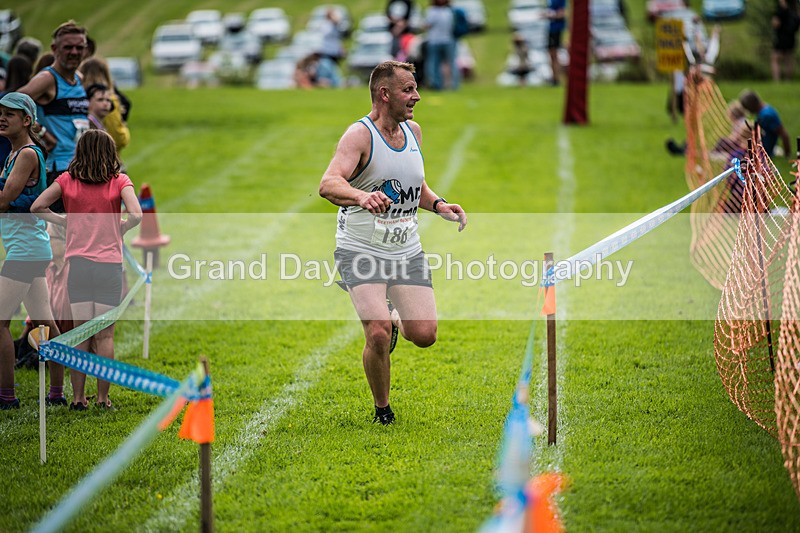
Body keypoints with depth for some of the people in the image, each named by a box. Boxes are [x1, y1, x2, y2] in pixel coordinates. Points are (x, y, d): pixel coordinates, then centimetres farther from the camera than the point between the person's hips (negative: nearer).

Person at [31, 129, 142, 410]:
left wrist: (65, 221, 7)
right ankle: (103, 398, 5)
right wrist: (121, 228, 3)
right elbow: (136, 215, -16)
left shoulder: (67, 180, 3)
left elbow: (36, 207, -1)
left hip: (77, 262, 2)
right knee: (105, 335, 5)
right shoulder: (119, 181, -3)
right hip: (109, 264, -2)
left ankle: (78, 398, 7)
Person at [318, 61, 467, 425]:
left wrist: (438, 205, 4)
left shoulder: (413, 131, 8)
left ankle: (394, 319, 32)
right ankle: (382, 409, 5)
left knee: (424, 335, -5)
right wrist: (362, 196, -51)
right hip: (360, 252, -6)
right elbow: (328, 184, -31)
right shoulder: (360, 135, -15)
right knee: (378, 335, -20)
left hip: (406, 251, 6)